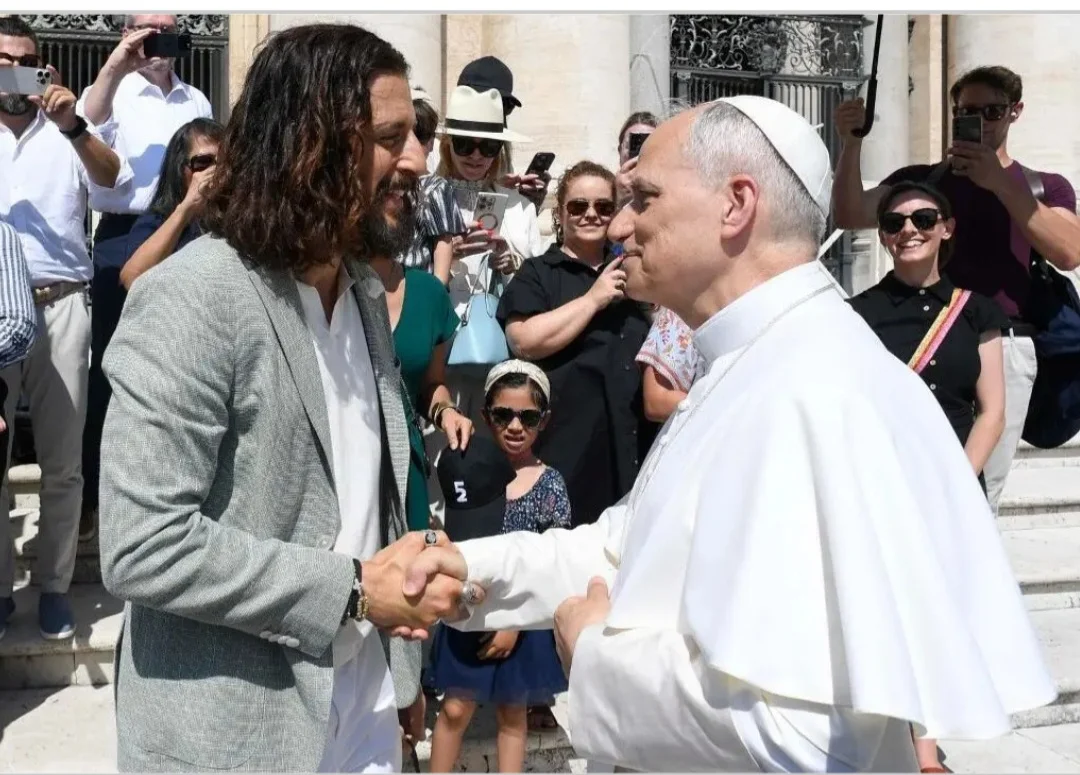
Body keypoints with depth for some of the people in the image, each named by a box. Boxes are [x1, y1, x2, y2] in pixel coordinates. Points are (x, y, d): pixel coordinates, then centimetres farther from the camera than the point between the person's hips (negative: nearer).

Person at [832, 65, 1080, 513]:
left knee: (979, 500, 2)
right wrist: (851, 145, -17)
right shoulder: (921, 179, 14)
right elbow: (850, 217, -1)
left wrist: (1000, 183, -14)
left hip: (1004, 345, 0)